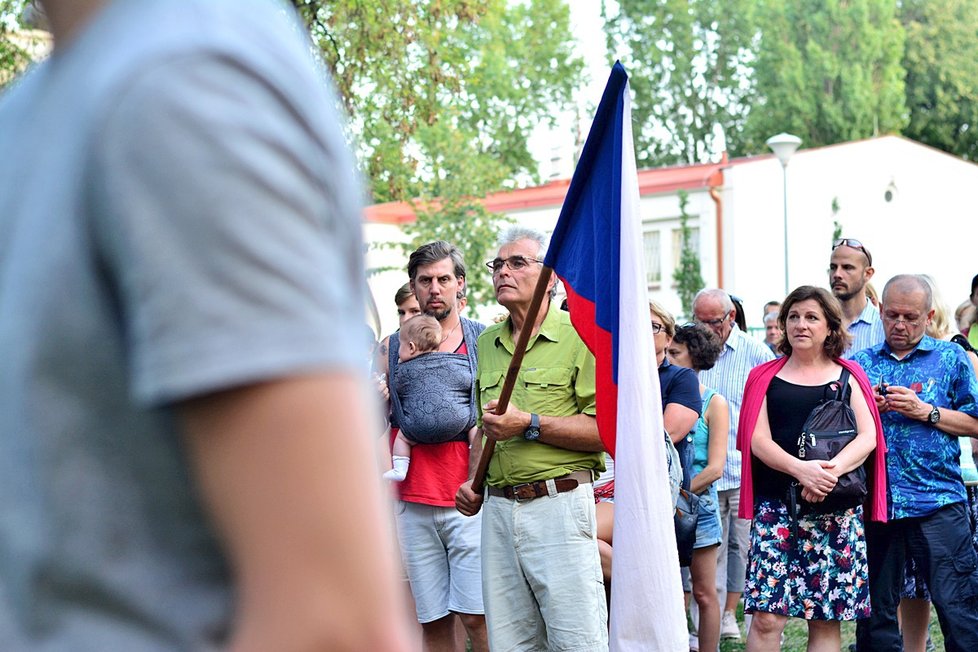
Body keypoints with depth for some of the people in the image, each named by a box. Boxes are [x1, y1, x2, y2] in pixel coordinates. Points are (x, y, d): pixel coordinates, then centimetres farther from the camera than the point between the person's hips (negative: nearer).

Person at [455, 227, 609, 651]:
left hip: (559, 502, -6)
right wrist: (473, 482, 12)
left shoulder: (578, 336, -4)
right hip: (497, 508, 6)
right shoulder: (486, 343, 17)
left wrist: (530, 424, -16)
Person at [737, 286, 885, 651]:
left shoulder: (847, 377, 12)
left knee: (826, 619, 3)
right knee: (767, 617, -9)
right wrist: (801, 469, -19)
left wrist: (833, 470, -20)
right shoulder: (766, 377, 11)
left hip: (836, 508, 1)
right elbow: (758, 440, 0)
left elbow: (868, 437, 0)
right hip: (776, 506, -1)